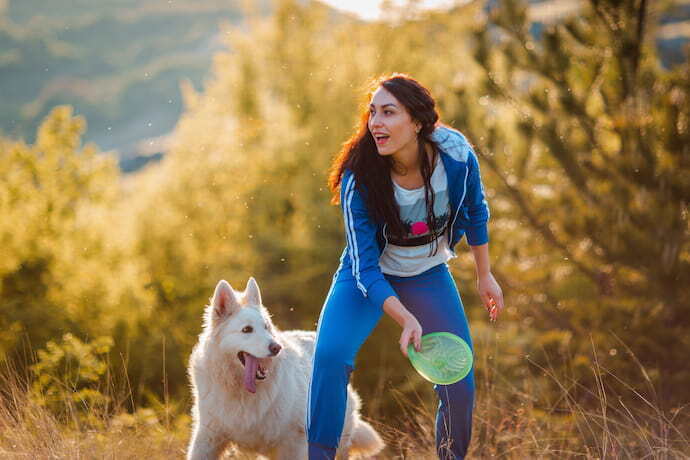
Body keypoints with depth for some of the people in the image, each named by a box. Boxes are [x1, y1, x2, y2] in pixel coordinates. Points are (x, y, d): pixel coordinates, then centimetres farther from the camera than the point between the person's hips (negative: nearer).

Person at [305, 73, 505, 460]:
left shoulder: (457, 157, -24)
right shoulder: (359, 178, -29)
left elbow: (476, 212, -1)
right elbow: (365, 267, -28)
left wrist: (485, 276, 8)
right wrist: (406, 319, -41)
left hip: (429, 275, 2)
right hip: (370, 275, -2)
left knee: (460, 386, -3)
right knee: (331, 354, -27)